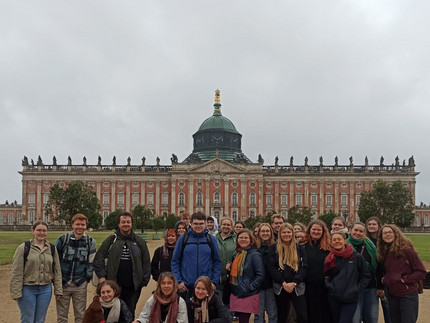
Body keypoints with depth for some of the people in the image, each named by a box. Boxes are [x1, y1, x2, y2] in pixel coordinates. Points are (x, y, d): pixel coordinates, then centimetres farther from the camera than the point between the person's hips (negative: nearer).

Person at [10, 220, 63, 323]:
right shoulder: (23, 248, -6)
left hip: (45, 289, 3)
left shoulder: (52, 248, 6)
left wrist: (58, 290, 5)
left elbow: (57, 271, 9)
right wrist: (16, 292, -10)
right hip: (27, 289, -3)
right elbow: (16, 272, -7)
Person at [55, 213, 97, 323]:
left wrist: (87, 279, 2)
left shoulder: (90, 242, 1)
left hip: (80, 285, 1)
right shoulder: (62, 239, -4)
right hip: (62, 283, -1)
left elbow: (91, 262, 6)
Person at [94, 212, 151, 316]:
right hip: (114, 284, -1)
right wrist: (101, 276, -6)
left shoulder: (139, 241, 6)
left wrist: (145, 280, 2)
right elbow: (98, 258, 3)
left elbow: (146, 262, 8)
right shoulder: (111, 240, 3)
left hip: (133, 286, 1)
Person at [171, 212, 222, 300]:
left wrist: (214, 281, -1)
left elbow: (217, 262, 6)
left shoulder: (211, 239, 4)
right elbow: (175, 261, 3)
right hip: (185, 286, 0)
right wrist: (178, 281, -5)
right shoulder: (183, 239, 1)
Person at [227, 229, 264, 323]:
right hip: (235, 294, 7)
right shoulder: (236, 254, 12)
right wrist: (229, 268, 4)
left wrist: (249, 288, -15)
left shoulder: (255, 255, -9)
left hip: (248, 296, -7)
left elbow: (260, 276, -13)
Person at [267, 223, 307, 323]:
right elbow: (271, 267, -3)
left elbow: (304, 267, 0)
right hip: (280, 287, 0)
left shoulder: (299, 248, 8)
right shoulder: (274, 249, 5)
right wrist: (283, 283, -13)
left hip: (297, 287, 0)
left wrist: (294, 283, -13)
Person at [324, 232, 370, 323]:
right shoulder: (330, 259, 6)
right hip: (333, 298, 3)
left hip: (350, 299, -3)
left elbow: (366, 276, 4)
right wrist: (329, 286, 1)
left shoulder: (357, 257, -3)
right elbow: (326, 276, 17)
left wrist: (357, 290, -3)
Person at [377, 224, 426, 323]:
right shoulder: (384, 253, 6)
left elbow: (421, 272, -11)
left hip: (408, 295, -6)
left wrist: (405, 279, -16)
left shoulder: (406, 250, -12)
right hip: (392, 295, 6)